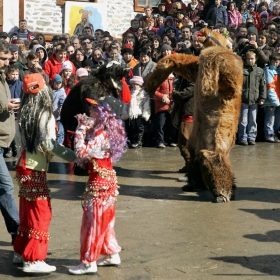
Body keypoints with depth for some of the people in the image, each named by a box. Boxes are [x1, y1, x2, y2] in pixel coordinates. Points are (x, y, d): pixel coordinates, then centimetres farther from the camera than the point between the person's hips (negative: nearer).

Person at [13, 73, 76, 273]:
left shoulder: (25, 113, 6)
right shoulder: (45, 115, -14)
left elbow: (22, 139, 12)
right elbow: (49, 144, -19)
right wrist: (73, 156, -16)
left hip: (24, 166, 7)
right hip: (36, 169, -7)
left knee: (28, 211, 18)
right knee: (41, 212, -2)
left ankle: (22, 250, 28)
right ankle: (34, 260, -2)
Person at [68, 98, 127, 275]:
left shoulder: (101, 135, -23)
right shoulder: (105, 131, 7)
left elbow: (82, 152, -31)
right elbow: (90, 149, 15)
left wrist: (80, 130, -24)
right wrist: (84, 127, 7)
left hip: (99, 181, -10)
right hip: (107, 179, 10)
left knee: (94, 221, -2)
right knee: (105, 219, 19)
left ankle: (89, 262, 7)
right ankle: (112, 254, 29)